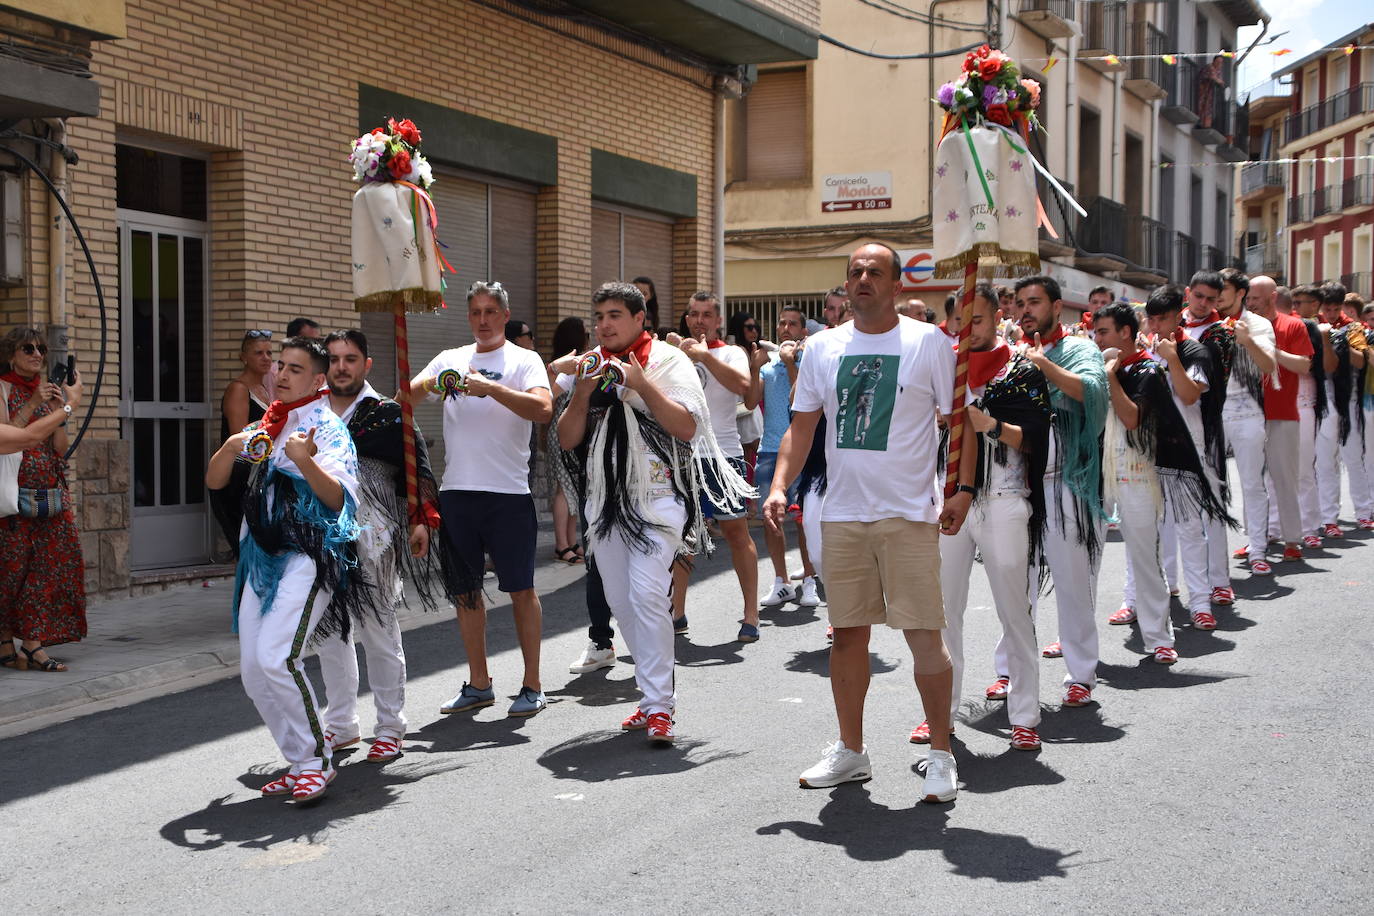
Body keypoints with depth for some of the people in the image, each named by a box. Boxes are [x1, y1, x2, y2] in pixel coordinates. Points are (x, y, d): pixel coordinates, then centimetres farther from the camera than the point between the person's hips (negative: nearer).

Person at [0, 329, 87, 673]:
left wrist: (59, 412, -4)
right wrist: (32, 406, -14)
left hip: (51, 494, 5)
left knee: (48, 565, 0)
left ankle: (32, 642, 3)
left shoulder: (50, 392, 15)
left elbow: (60, 449, 9)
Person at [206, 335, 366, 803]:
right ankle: (299, 763, 17)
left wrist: (306, 462, -35)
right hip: (261, 557, 7)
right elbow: (214, 483, 14)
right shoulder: (262, 429, 19)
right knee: (253, 671, 4)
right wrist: (230, 448, -5)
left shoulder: (328, 429, -3)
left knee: (276, 658, -22)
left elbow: (338, 497, -18)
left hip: (308, 557, -7)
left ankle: (317, 759, -7)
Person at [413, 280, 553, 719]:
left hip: (508, 492, -5)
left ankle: (533, 685, 9)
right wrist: (426, 385, -17)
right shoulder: (450, 359, 13)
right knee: (465, 589, 11)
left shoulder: (523, 361, 0)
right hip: (456, 491, 5)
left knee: (521, 589, 0)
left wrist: (489, 387, -24)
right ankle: (478, 683, 22)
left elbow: (543, 409, -17)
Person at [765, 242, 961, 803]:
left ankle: (941, 756, 8)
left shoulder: (929, 343, -1)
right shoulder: (822, 348, 9)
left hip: (909, 514, -4)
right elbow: (802, 426, 11)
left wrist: (960, 492, -9)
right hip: (841, 514, 4)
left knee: (924, 635, -5)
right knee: (848, 632, 10)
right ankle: (850, 752, 23)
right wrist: (779, 486, -2)